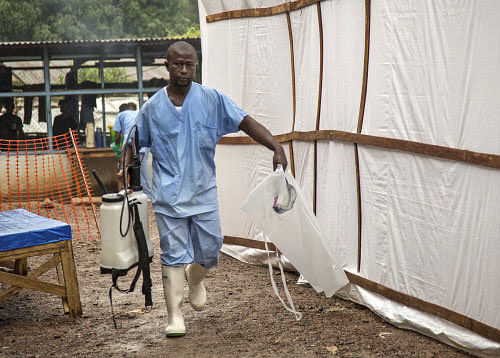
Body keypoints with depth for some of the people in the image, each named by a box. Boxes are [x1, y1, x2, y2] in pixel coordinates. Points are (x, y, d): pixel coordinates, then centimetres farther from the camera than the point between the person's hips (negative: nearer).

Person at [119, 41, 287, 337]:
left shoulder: (212, 99, 0)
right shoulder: (153, 108, 3)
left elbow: (246, 123, -4)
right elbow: (136, 141, 14)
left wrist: (276, 147, -16)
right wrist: (126, 167, -5)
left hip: (203, 191, 1)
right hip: (168, 194, -1)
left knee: (210, 249, 5)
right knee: (174, 254, -2)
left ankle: (195, 279, 39)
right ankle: (175, 315, 6)